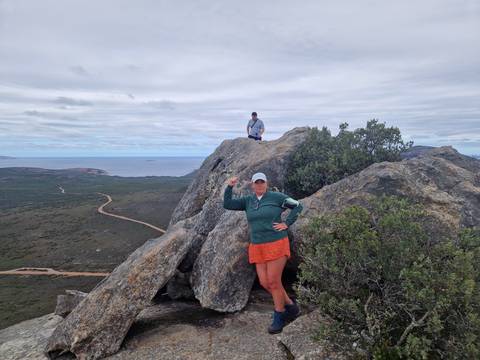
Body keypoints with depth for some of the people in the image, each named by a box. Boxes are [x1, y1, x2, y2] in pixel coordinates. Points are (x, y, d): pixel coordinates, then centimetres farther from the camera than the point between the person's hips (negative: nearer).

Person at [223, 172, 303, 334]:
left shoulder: (276, 197, -5)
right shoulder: (248, 201, 8)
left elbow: (298, 206, -1)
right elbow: (227, 204, 0)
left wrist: (286, 224, -9)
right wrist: (229, 187, -13)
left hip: (276, 244, -5)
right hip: (258, 247, 5)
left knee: (273, 282, -3)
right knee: (265, 282, 4)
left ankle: (279, 317, 18)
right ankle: (290, 306, 25)